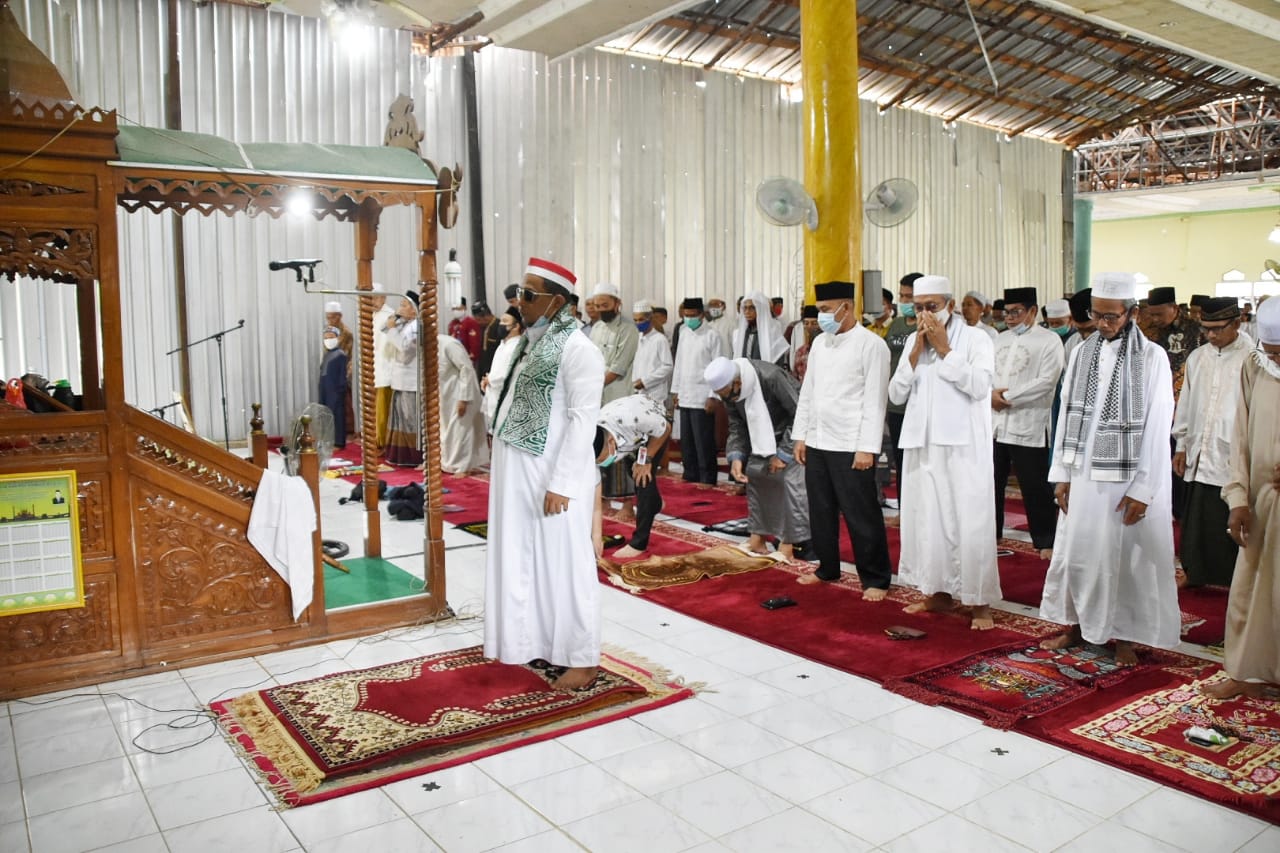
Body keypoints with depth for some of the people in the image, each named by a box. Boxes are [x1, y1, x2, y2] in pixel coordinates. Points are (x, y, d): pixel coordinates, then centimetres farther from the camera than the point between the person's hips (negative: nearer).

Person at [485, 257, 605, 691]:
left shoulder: (577, 349, -14)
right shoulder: (532, 342, 11)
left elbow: (583, 420, -19)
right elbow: (517, 407, 13)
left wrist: (561, 484, -22)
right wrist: (503, 468, 9)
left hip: (552, 478, -8)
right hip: (519, 474, 8)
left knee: (563, 565, 2)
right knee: (525, 562, 15)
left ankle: (582, 659, 15)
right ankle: (541, 642, 30)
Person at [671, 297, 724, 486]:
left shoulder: (711, 335, -7)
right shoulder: (684, 333, 12)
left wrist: (712, 396, -13)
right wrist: (675, 390, 13)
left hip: (702, 397, -6)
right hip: (685, 397, 6)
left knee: (703, 441, -3)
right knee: (686, 440, 10)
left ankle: (707, 479, 5)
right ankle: (690, 475, 20)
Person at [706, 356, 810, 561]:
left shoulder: (771, 377, -34)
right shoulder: (729, 391, -14)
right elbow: (737, 426, -2)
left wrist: (783, 453, -24)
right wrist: (736, 457, -19)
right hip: (768, 433, 7)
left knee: (792, 479, -19)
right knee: (754, 472, 3)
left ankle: (788, 545, -11)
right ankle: (757, 538, 11)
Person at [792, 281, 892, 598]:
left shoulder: (871, 344, -9)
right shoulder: (819, 342, 12)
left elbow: (874, 400, -13)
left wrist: (867, 448, -17)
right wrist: (800, 435, 11)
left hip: (851, 446, -7)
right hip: (817, 443, 7)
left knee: (861, 515, 0)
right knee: (821, 511, 14)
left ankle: (875, 579, 12)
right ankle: (828, 568, 29)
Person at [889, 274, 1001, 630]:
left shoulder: (976, 339, -3)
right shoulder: (913, 342, 11)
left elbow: (979, 387, -17)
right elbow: (896, 394, 5)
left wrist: (944, 349, -13)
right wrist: (916, 352, -5)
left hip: (964, 447, -5)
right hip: (922, 446, 5)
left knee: (970, 525, -4)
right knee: (927, 520, 9)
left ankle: (980, 601, 4)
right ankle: (939, 591, 22)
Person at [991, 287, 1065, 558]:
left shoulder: (1049, 340, -3)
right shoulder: (1000, 339, 16)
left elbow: (1046, 381, -13)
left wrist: (1007, 396, -14)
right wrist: (990, 394, -9)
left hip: (1028, 427, -6)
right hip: (994, 424, 6)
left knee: (1035, 487, 0)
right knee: (991, 483, 12)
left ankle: (1046, 541, 13)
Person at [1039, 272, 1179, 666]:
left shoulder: (1152, 358, -7)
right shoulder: (1082, 352, 4)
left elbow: (1157, 427, -9)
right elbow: (1067, 415, 6)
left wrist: (1142, 489, -13)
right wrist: (1061, 474, 3)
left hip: (1128, 478, -4)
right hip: (1084, 474, 4)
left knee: (1126, 556, 5)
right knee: (1074, 552, 10)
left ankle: (1124, 636, 19)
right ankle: (1076, 625, 25)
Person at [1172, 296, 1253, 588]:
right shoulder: (1197, 358, 9)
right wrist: (1181, 445, 13)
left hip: (1233, 460, -5)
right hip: (1199, 455, 5)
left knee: (1230, 525, 2)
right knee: (1196, 519, 11)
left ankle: (1234, 579, 18)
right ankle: (1194, 572, 26)